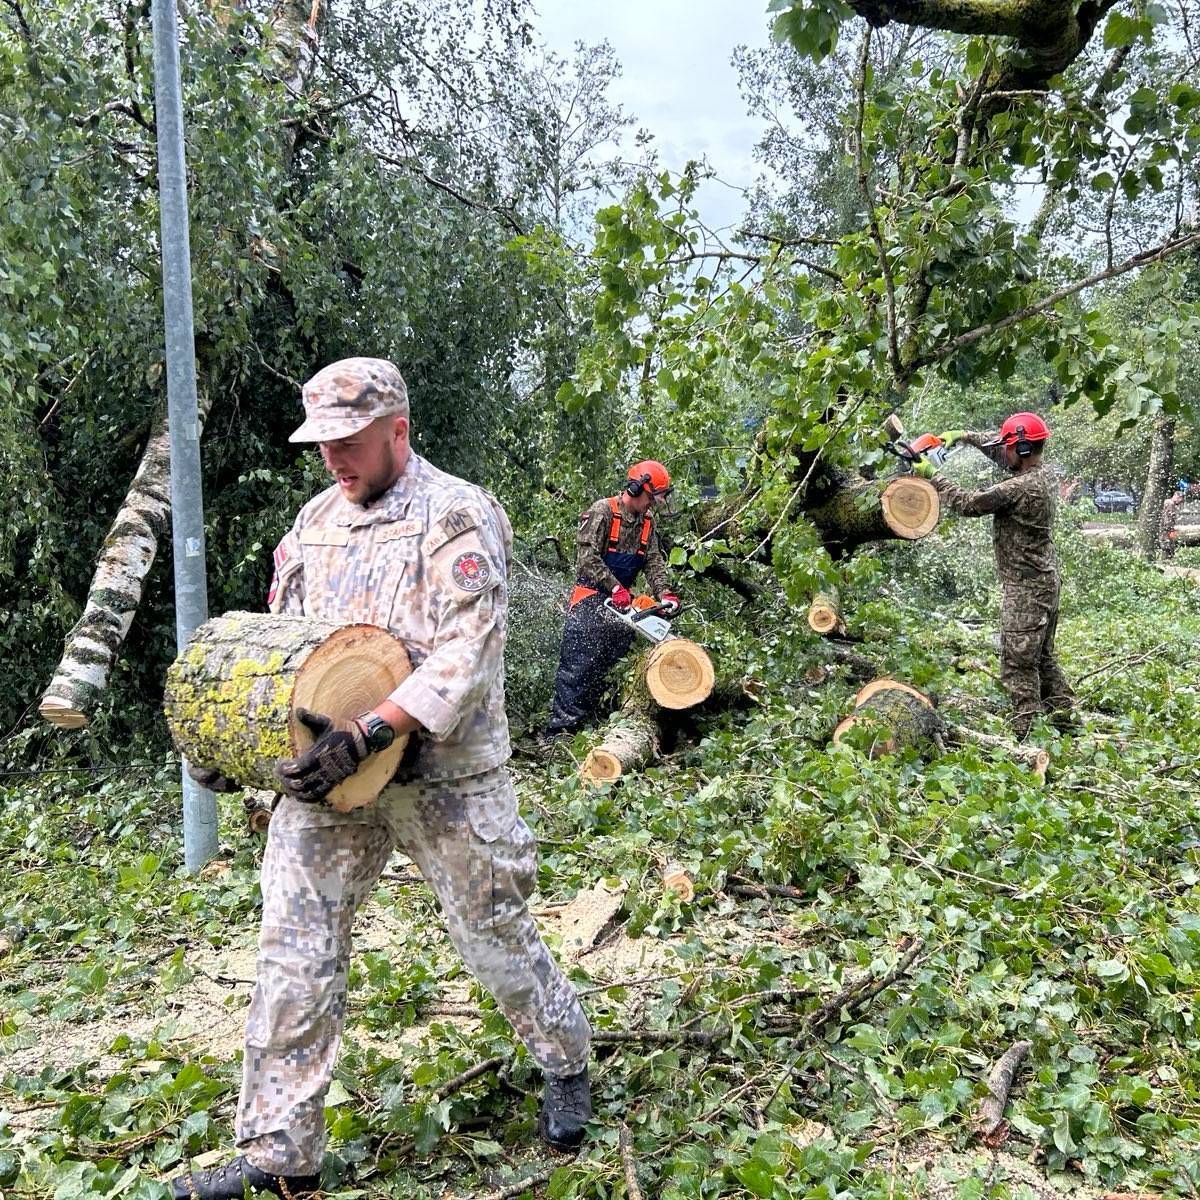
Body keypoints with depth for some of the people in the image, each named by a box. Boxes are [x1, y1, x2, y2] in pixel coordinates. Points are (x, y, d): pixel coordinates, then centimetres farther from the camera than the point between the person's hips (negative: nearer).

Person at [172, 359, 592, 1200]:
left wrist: (367, 734, -30)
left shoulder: (457, 517, -12)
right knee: (296, 950, 3)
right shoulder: (316, 520, 10)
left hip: (443, 775, -5)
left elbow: (466, 655, -22)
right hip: (329, 772, 6)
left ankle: (567, 1067, 38)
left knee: (495, 935, 10)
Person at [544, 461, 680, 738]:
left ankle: (585, 723, 15)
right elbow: (588, 558, -19)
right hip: (591, 598, -7)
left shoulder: (646, 522, 10)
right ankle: (559, 730, -8)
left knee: (607, 668, 7)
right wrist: (616, 588, -24)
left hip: (621, 602, 7)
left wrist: (664, 595, -12)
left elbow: (654, 562, 4)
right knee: (578, 666, -9)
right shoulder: (603, 512, -13)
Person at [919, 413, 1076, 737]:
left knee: (1018, 665, -4)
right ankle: (1062, 713, 26)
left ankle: (1028, 731, -1)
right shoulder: (1044, 472, 4)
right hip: (1045, 580, 10)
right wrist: (965, 436, 12)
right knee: (1042, 657, 19)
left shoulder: (1021, 488, -24)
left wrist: (931, 475, -9)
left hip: (1025, 588, -9)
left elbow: (968, 503, -18)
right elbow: (998, 450, 19)